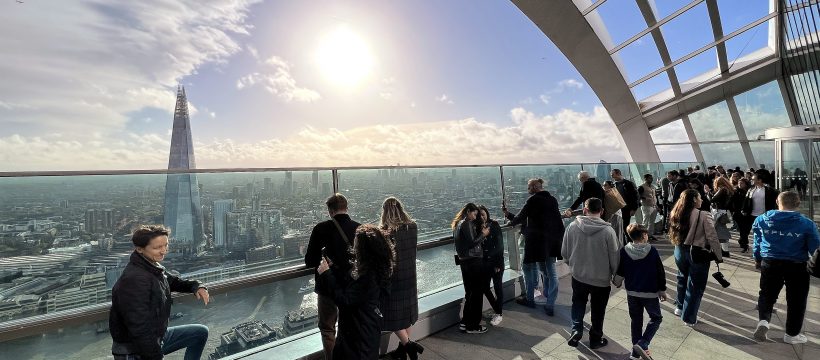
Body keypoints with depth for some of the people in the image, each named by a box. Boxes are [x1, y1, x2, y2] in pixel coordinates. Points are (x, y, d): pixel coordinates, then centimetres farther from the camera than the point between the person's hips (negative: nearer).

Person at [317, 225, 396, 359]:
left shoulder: (368, 276, -33)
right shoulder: (371, 268, -5)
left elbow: (344, 301, -28)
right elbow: (349, 282, 7)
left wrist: (326, 274, -24)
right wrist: (333, 267, -1)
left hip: (361, 331, -9)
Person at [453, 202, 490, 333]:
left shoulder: (457, 224, 14)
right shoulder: (467, 224, -15)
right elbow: (472, 243, -20)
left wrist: (481, 234, 13)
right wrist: (483, 234, -8)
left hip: (464, 262, 10)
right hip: (473, 261, -9)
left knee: (469, 293, 18)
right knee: (477, 293, 0)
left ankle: (465, 321, 25)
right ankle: (473, 326, 6)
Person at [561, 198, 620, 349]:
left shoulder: (572, 227, -13)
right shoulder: (608, 230, -19)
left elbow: (564, 253, -4)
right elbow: (614, 257, -10)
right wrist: (616, 275, 9)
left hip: (578, 276, 1)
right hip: (601, 279, -1)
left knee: (578, 305, 25)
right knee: (597, 310, 19)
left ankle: (576, 330, 14)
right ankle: (596, 338, 34)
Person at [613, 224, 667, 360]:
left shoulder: (624, 251, -7)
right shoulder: (652, 251, -12)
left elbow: (619, 273, 0)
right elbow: (660, 272, -5)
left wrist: (617, 283, 20)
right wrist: (662, 290, 9)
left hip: (632, 293, 3)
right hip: (650, 293, -3)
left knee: (636, 321, 16)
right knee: (656, 318, 16)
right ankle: (642, 344, -1)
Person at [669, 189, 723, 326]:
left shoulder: (677, 215, 0)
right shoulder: (703, 216, -15)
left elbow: (675, 234, 5)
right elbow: (712, 238, -13)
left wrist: (680, 246, 15)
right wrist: (719, 256, -4)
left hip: (680, 251, 5)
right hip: (698, 254, -5)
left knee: (683, 279, 24)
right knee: (695, 285, 8)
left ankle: (680, 308, 39)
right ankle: (689, 318, 17)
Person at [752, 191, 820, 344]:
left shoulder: (762, 220, -4)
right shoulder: (807, 224, -9)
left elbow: (757, 241, 6)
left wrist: (758, 259, 19)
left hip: (770, 264, 1)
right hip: (797, 267, -1)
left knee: (767, 295, 16)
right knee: (796, 300, 13)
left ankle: (763, 320, -6)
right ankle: (792, 334, 23)